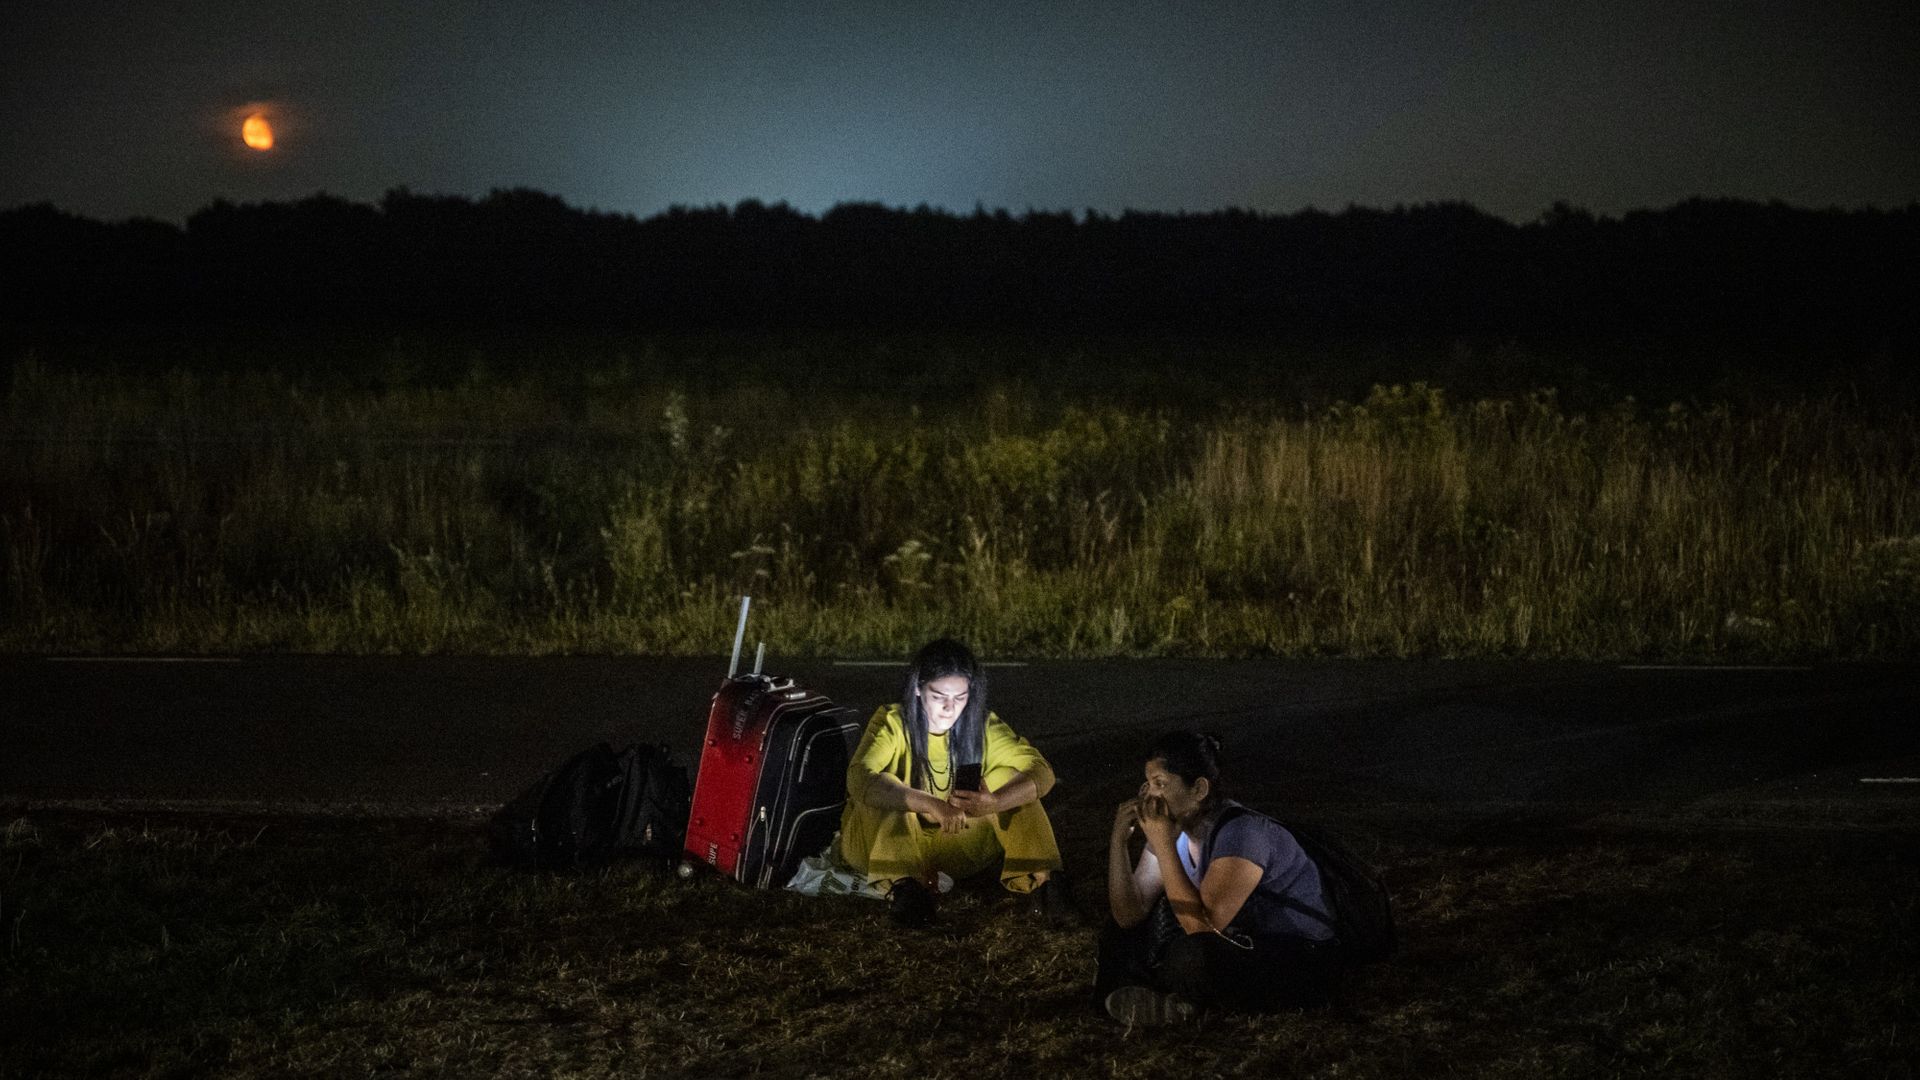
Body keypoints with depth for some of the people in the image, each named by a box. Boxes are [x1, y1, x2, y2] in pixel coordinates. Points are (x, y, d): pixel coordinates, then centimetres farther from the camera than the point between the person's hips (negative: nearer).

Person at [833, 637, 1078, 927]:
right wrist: (931, 805, -50)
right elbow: (859, 778, -37)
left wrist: (994, 803, -41)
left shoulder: (982, 726, -8)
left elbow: (1041, 773, -19)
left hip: (957, 847, 3)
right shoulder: (892, 722, -18)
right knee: (883, 787, -32)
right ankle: (901, 886, -44)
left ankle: (1039, 882, -30)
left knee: (1007, 776, -17)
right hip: (884, 844, -3)